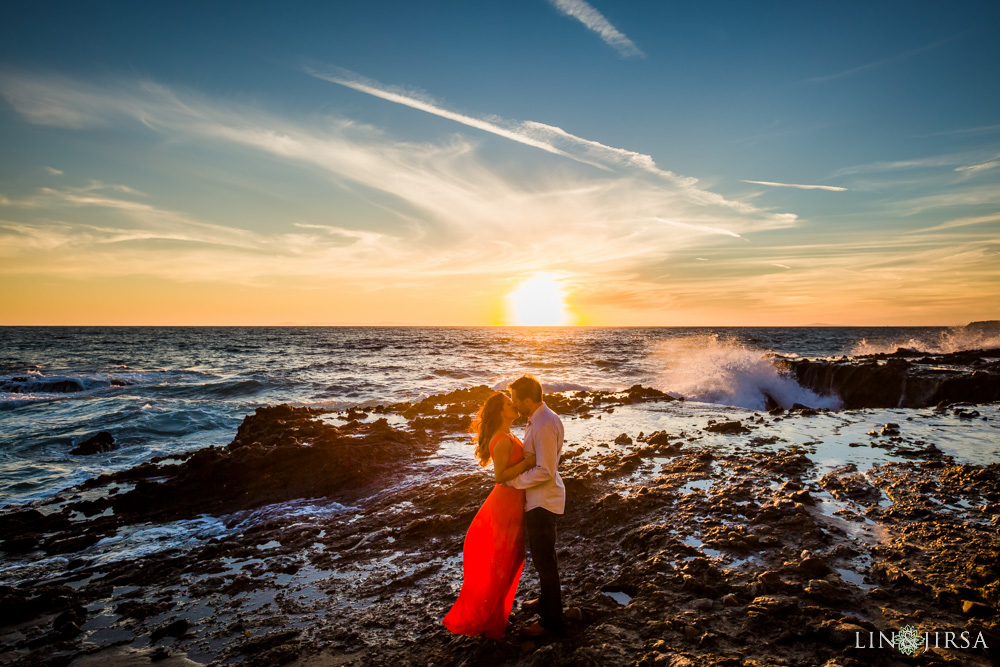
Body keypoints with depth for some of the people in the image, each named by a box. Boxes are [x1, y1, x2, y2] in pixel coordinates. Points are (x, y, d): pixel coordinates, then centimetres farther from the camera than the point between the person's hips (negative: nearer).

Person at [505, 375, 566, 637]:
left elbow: (545, 471, -27)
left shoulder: (544, 425, -26)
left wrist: (515, 480, -19)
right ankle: (546, 600, 43)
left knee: (544, 559, 3)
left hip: (543, 500, -10)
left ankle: (551, 620, 17)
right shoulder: (538, 418, 6)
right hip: (537, 498, 10)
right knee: (541, 556, 24)